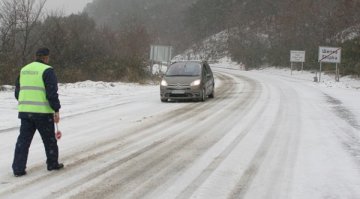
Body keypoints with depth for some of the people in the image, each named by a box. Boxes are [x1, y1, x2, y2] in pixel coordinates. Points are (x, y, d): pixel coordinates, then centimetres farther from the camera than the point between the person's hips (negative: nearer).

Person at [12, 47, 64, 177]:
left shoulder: (24, 70, 14)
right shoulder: (47, 70, -8)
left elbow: (17, 92, 18)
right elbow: (52, 93, -14)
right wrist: (56, 110, -9)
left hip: (25, 111, 6)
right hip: (42, 112, -5)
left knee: (23, 140, 6)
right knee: (49, 139, 11)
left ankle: (18, 168, 1)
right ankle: (52, 164, 23)